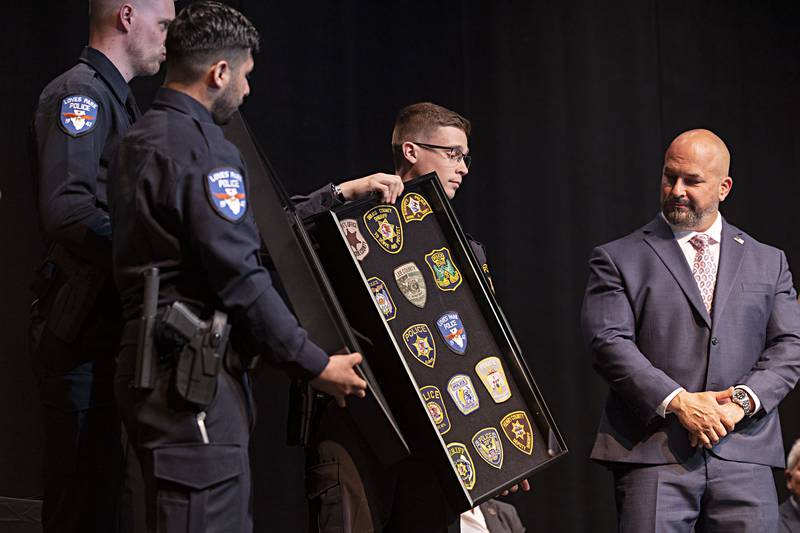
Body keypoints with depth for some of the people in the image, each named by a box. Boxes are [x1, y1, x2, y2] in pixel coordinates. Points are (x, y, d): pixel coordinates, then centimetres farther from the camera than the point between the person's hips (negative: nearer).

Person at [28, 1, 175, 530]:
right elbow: (66, 209, -24)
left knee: (103, 482, 13)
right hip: (82, 327, -10)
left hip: (109, 323, 10)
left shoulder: (116, 98, 20)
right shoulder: (80, 93, -11)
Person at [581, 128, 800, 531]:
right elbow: (608, 342, -3)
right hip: (652, 454, -2)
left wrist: (742, 400, -8)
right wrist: (677, 402, -14)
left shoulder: (767, 262, 17)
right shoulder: (618, 259, 8)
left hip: (745, 455, 3)